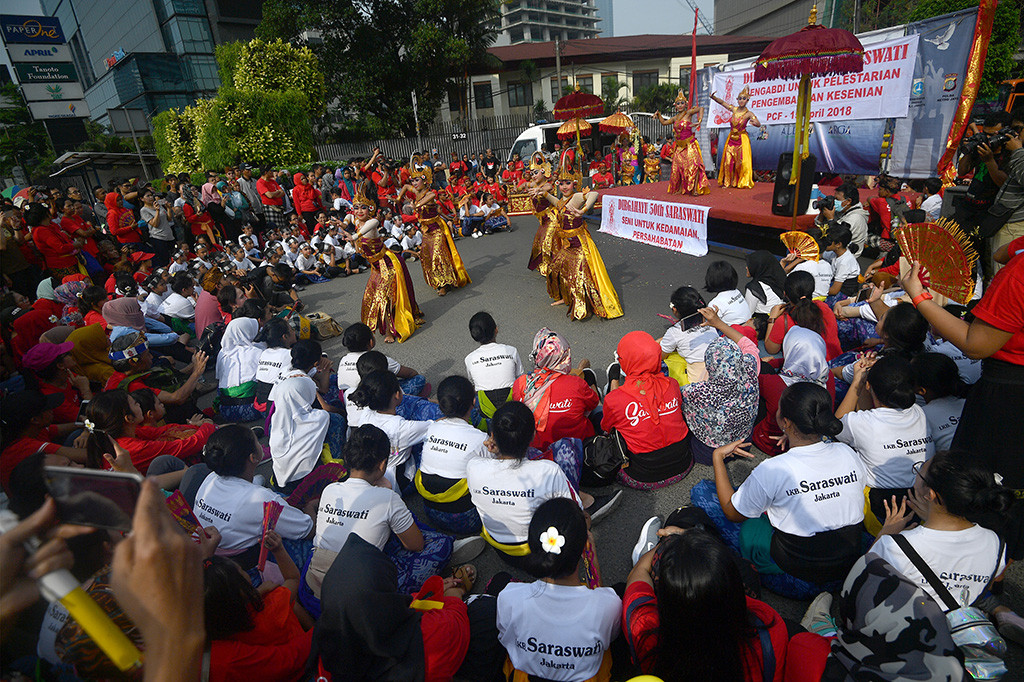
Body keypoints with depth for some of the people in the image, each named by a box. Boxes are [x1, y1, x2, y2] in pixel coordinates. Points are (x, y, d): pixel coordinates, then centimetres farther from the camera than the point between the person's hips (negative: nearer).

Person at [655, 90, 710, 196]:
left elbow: (701, 108, -16)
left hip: (689, 145, -6)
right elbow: (664, 122, 25)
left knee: (693, 165, -15)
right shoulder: (675, 118, 13)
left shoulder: (688, 113, -4)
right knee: (678, 167, 3)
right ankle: (680, 189, 14)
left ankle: (695, 189, -14)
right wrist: (658, 114, 14)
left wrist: (699, 120, -27)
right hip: (679, 146, 6)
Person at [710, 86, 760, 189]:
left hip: (742, 139, -4)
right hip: (731, 138, 4)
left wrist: (754, 123, -37)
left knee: (741, 162, -3)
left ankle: (743, 182, 8)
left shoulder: (749, 114, -9)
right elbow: (722, 102, 10)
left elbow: (759, 124, -15)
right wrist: (713, 97, -4)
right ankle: (728, 182, 11)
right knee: (728, 161, 1)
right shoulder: (734, 109, 1)